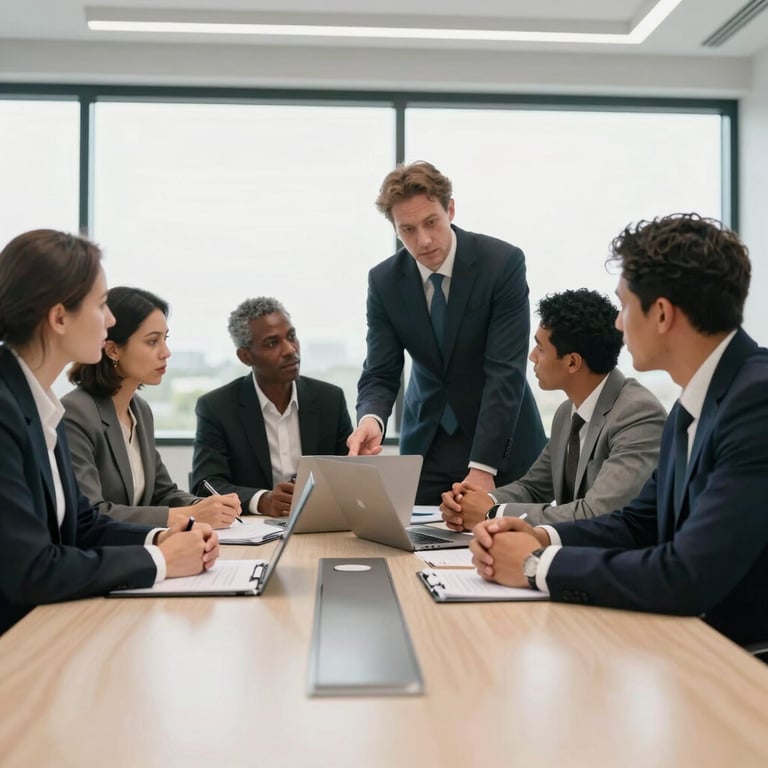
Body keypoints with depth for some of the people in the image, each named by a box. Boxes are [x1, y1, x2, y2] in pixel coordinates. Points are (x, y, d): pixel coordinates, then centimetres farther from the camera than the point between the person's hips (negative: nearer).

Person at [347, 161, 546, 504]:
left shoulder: (503, 262, -17)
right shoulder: (384, 280, -7)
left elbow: (506, 371, -21)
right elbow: (380, 374, -7)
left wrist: (482, 467, -25)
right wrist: (371, 419, -30)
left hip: (501, 442, -2)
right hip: (426, 445, 3)